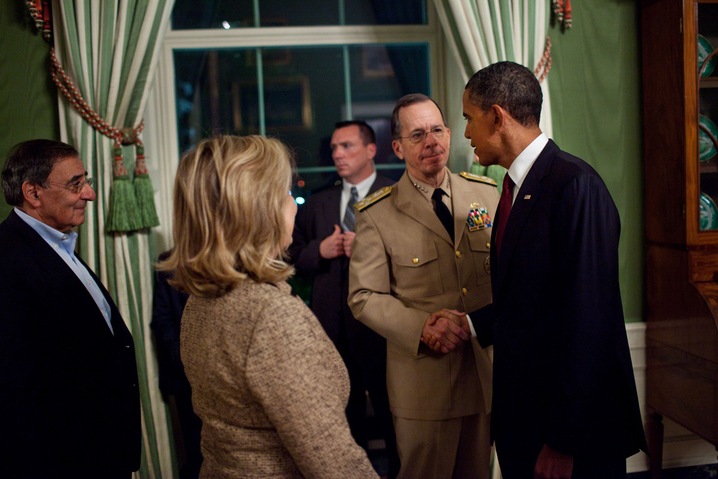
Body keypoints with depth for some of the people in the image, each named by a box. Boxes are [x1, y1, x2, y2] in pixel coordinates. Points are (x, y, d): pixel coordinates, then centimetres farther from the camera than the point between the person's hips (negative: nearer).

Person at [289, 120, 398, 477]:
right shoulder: (317, 204, 11)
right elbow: (294, 259, 11)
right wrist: (320, 250, -9)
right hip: (333, 328, 5)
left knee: (392, 417, 10)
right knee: (345, 420, 19)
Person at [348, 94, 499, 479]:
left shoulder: (486, 193, 4)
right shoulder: (376, 214, -6)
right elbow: (365, 297, -7)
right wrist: (423, 328, -20)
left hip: (488, 370, 3)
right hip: (423, 378, -3)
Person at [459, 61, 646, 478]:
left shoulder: (576, 185, -19)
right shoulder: (518, 187, 8)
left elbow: (588, 318, -23)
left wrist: (564, 441, -21)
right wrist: (471, 322, 1)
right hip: (522, 413, 8)